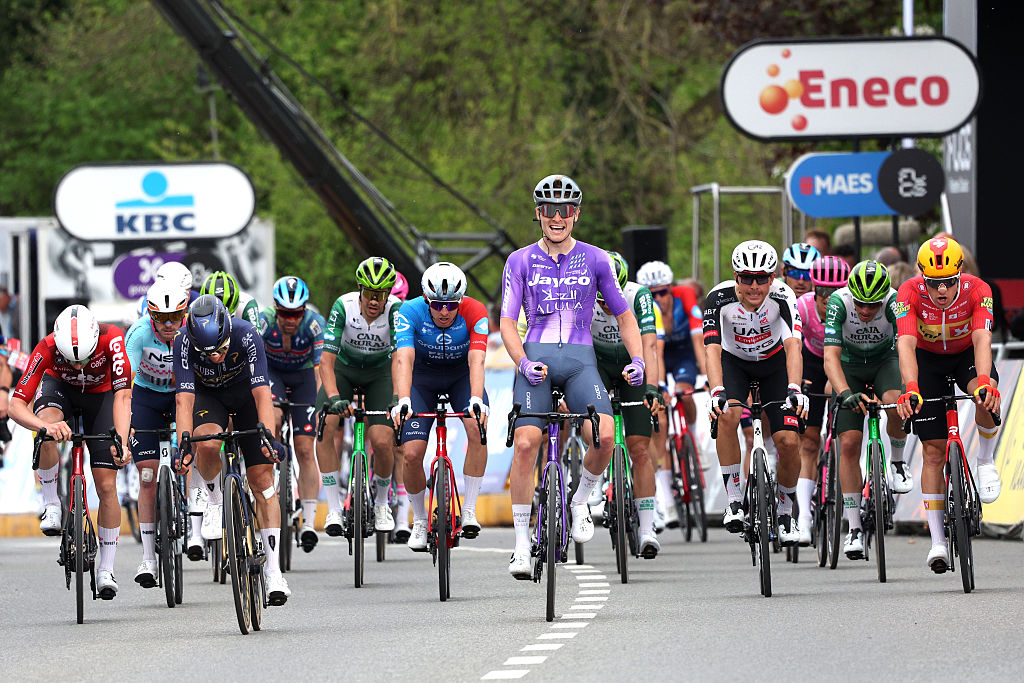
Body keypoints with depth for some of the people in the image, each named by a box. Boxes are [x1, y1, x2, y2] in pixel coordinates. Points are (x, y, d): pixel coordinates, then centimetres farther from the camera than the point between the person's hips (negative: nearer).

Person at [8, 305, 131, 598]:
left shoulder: (112, 339, -38)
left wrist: (121, 443, -57)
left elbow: (122, 396, -42)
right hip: (60, 387, 0)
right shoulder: (47, 348, -36)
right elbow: (16, 405, -39)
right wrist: (45, 426, -59)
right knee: (47, 428, -37)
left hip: (101, 394, 0)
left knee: (106, 486, -6)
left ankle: (106, 569, 5)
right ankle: (51, 506, -18)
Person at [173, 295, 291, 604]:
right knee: (208, 444, -34)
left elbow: (262, 393, -39)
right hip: (208, 395, 0)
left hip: (246, 393, 0)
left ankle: (273, 570, -5)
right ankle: (215, 500, -3)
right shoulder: (184, 344, -31)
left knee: (262, 479, -8)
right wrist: (184, 444, -47)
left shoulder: (247, 337, -34)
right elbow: (184, 399, -35)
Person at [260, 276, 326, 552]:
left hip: (303, 376, 0)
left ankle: (308, 523, -5)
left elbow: (322, 368, -30)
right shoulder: (263, 322, -29)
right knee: (273, 418, -33)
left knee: (305, 450, -8)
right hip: (272, 372, 0)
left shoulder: (314, 324, -29)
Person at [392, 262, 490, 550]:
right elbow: (403, 359, -40)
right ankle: (419, 521, 13)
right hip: (423, 378, 0)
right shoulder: (411, 312, -29)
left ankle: (469, 510, -17)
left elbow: (476, 360, -39)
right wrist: (403, 401, -56)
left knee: (477, 429, -28)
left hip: (461, 375, 0)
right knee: (412, 454, -12)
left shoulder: (474, 312, -28)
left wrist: (476, 400, -56)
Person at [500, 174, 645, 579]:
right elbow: (507, 322, 2)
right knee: (525, 443, -19)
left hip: (580, 359, 0)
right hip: (536, 357, 0)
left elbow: (624, 316, 14)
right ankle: (522, 543, -10)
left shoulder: (595, 260, 8)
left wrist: (637, 360, -2)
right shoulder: (521, 262, 6)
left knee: (604, 435, -25)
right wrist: (523, 362, -16)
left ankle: (580, 501, 5)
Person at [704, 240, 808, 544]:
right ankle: (733, 497, -18)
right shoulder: (720, 297, -30)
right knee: (727, 415, -30)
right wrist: (717, 392, -55)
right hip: (733, 361, 0)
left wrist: (794, 389, -57)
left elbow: (793, 345, -41)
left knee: (789, 442, -11)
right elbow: (712, 348, -38)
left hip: (774, 362, 0)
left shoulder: (781, 296, -30)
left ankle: (785, 510, 14)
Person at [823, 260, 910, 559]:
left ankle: (897, 460, -4)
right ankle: (854, 529, -4)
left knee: (896, 403, -34)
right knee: (849, 444, -12)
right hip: (850, 367, 0)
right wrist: (845, 393, -54)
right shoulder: (838, 303, -30)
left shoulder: (895, 302, -30)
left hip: (885, 359, 0)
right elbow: (831, 357, -37)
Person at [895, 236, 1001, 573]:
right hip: (928, 359, 0)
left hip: (966, 354, 0)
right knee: (933, 450, -6)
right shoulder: (910, 292, -29)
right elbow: (906, 344, -39)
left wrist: (985, 381, -59)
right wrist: (910, 389, -56)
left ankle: (985, 461, -6)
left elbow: (982, 339, -41)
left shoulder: (977, 290, -29)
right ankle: (938, 541, -1)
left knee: (986, 397, -35)